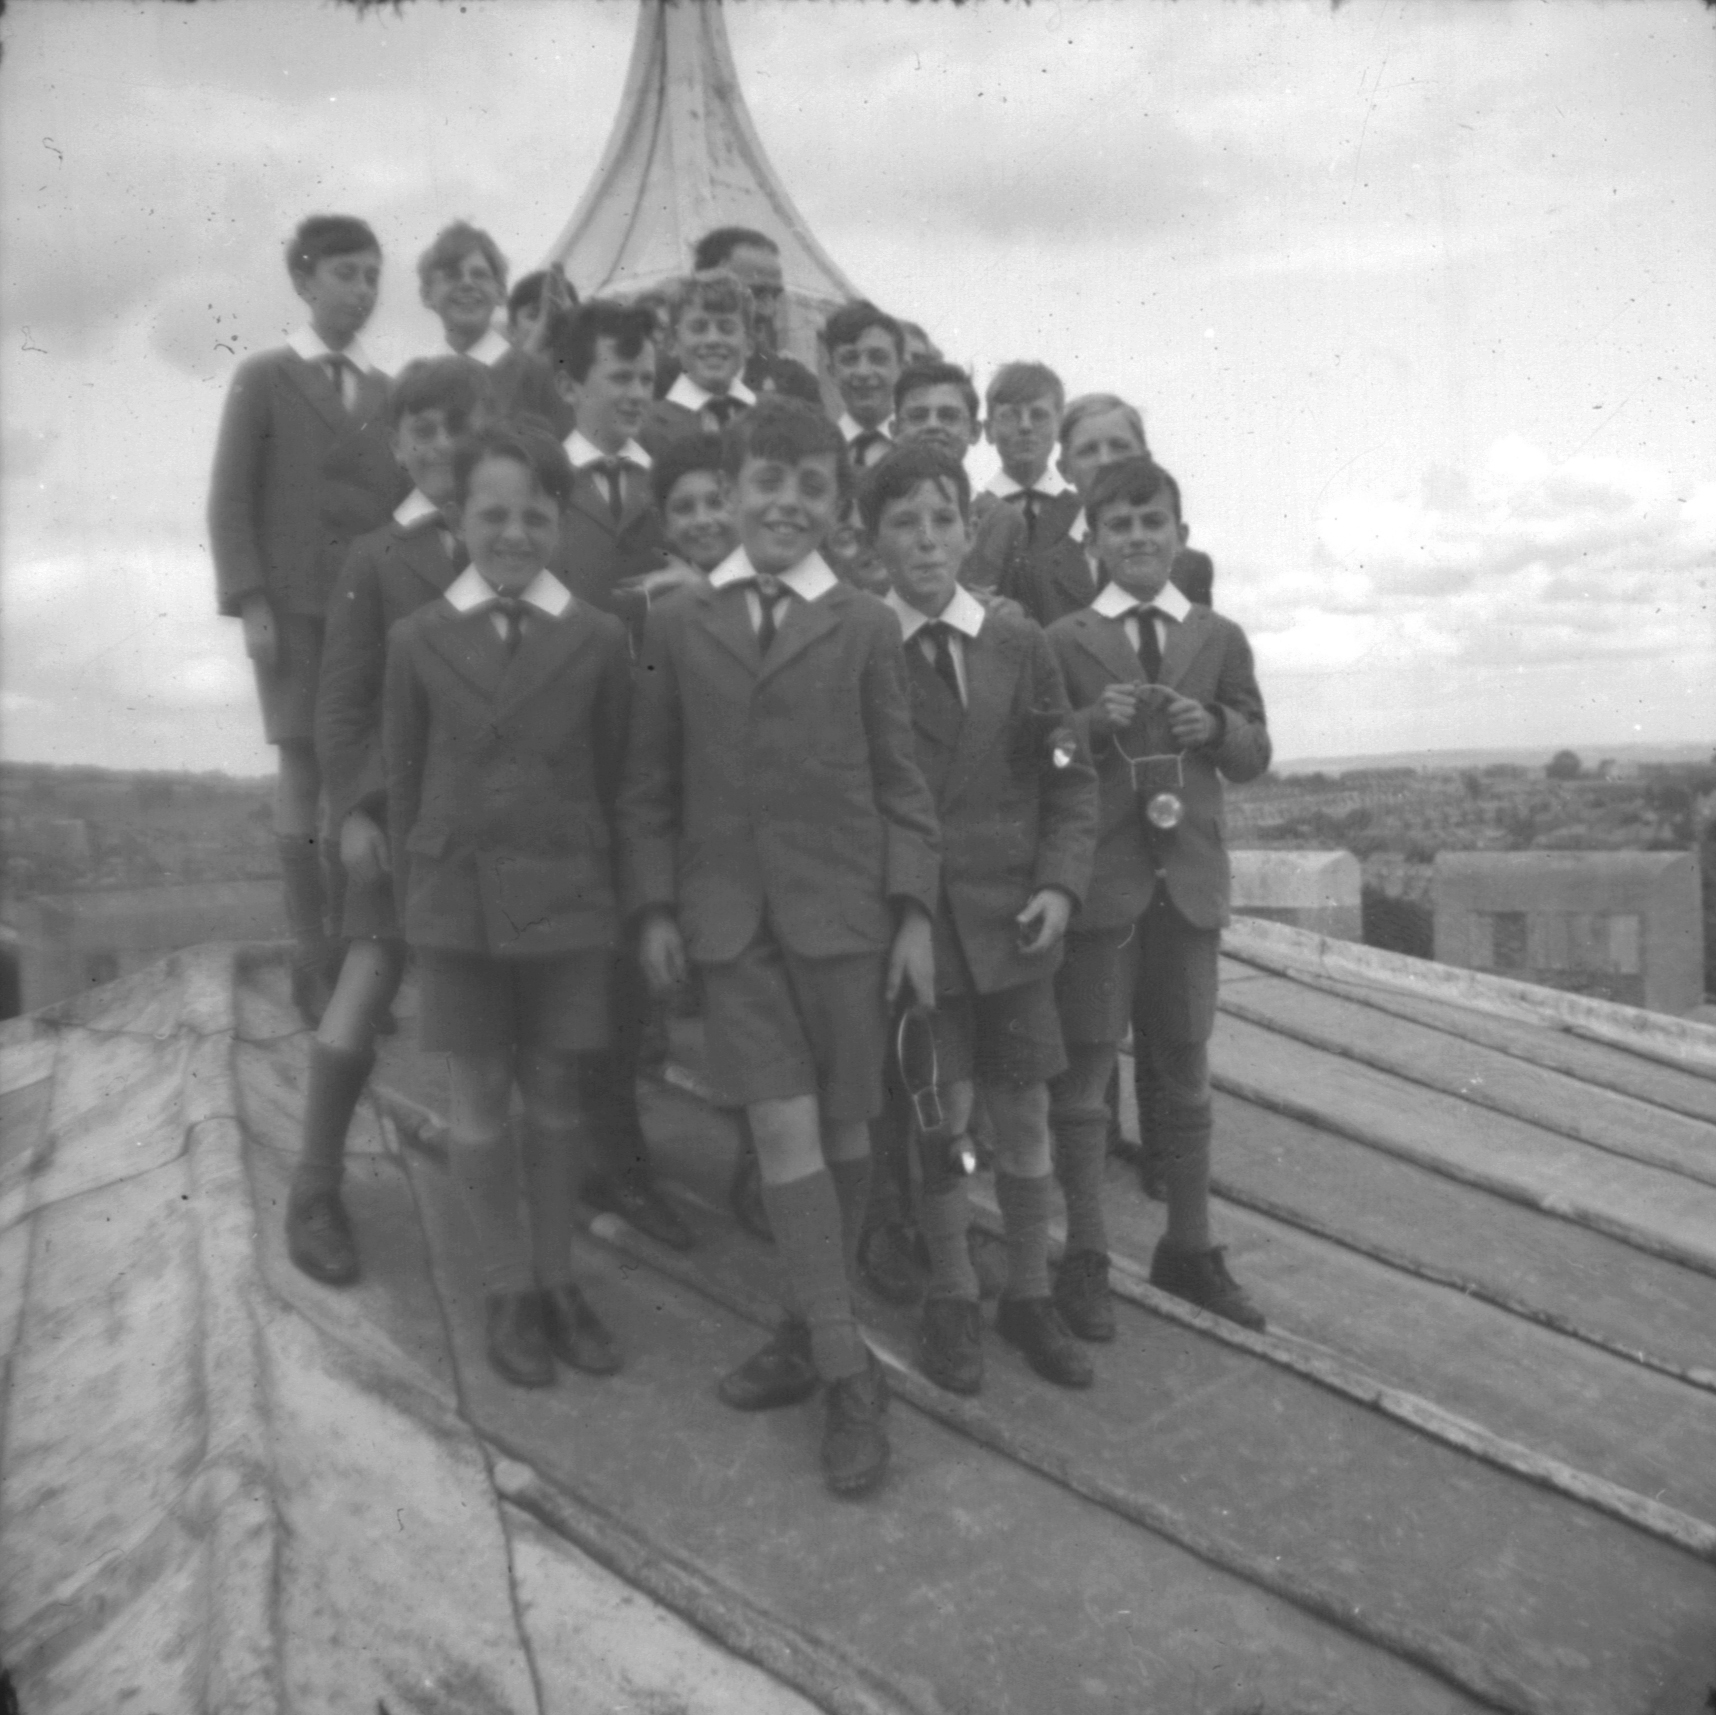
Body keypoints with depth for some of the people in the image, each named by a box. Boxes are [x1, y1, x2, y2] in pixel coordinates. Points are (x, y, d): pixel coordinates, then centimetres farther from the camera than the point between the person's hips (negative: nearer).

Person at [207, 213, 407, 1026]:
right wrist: (250, 605, -9)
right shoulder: (262, 378, 5)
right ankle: (315, 959, 4)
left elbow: (404, 497, 14)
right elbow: (229, 500, 0)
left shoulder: (388, 391, 15)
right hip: (292, 606, -3)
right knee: (304, 773, -4)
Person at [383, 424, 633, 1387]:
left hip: (568, 897, -1)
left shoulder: (600, 639, -2)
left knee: (556, 1093, 10)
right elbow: (405, 781, 6)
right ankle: (508, 1289, 26)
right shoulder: (419, 640, 1)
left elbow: (617, 780, 1)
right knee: (480, 1096, 9)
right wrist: (412, 896, 4)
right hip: (457, 897, 1)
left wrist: (620, 896, -1)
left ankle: (559, 1279, 28)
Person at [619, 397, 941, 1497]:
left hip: (842, 910, 0)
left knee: (843, 1129, 7)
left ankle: (814, 1333, 27)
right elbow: (650, 786, 9)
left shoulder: (865, 627, 3)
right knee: (784, 1129, -5)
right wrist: (656, 906, 3)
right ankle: (847, 1372, 6)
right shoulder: (678, 626, 6)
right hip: (728, 915, 0)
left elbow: (901, 783, 3)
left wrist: (914, 912, -2)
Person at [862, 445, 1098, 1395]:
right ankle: (951, 1297, 27)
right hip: (914, 920, -2)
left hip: (1012, 918, 2)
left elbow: (1070, 777, 6)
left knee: (1024, 1112, 9)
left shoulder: (1020, 642, 3)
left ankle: (1029, 1294, 29)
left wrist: (1061, 882, -6)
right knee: (941, 1113, 4)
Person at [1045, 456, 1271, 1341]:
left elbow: (1255, 755, 10)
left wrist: (1217, 726, -10)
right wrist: (1092, 721, -20)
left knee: (1185, 1068, 13)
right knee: (1085, 1068, 3)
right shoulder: (1063, 640, 0)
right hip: (1099, 878, -3)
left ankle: (1188, 1248, 29)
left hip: (1189, 877, 3)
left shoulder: (1220, 638, 10)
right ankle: (1085, 1259, 17)